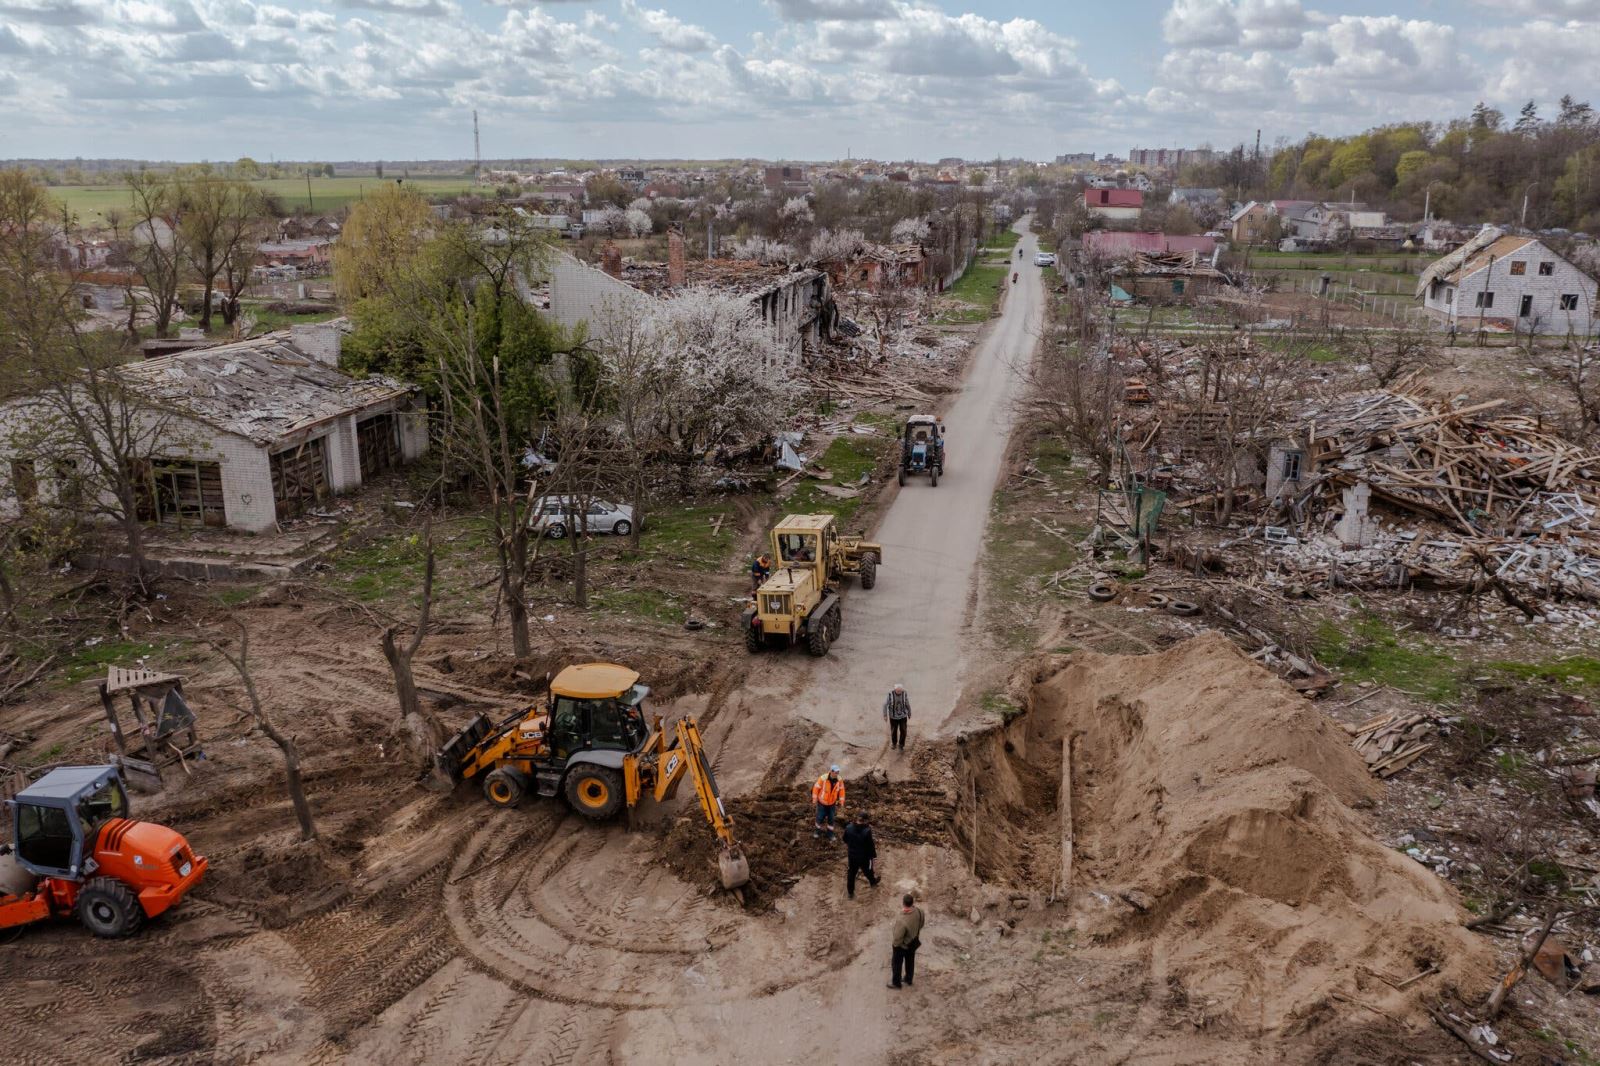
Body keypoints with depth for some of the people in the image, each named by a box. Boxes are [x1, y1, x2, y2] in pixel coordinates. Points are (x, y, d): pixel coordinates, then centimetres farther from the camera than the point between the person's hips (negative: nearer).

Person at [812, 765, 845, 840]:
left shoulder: (839, 780, -16)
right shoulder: (823, 778, -27)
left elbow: (841, 790, -2)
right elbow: (816, 787, -16)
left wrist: (841, 801, 1)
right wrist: (814, 799, -10)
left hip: (832, 803, 3)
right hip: (822, 802, -3)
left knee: (831, 819, 12)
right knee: (820, 818, 9)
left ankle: (830, 834, 29)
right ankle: (818, 831, 35)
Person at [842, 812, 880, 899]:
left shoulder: (848, 828, -17)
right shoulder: (867, 831, -30)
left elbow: (845, 840, 0)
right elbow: (870, 845, -21)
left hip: (852, 855, 2)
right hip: (864, 856, -2)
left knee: (851, 873, 21)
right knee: (868, 871, 26)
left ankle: (850, 892, 34)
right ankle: (873, 883, 54)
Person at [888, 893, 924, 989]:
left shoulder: (901, 920, -44)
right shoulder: (919, 911, -26)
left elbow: (898, 938, -29)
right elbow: (921, 924, -4)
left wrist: (896, 944, -6)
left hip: (902, 945, -5)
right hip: (914, 942, 5)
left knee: (897, 963, 22)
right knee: (910, 961, 29)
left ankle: (896, 983, 43)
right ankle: (909, 980, 51)